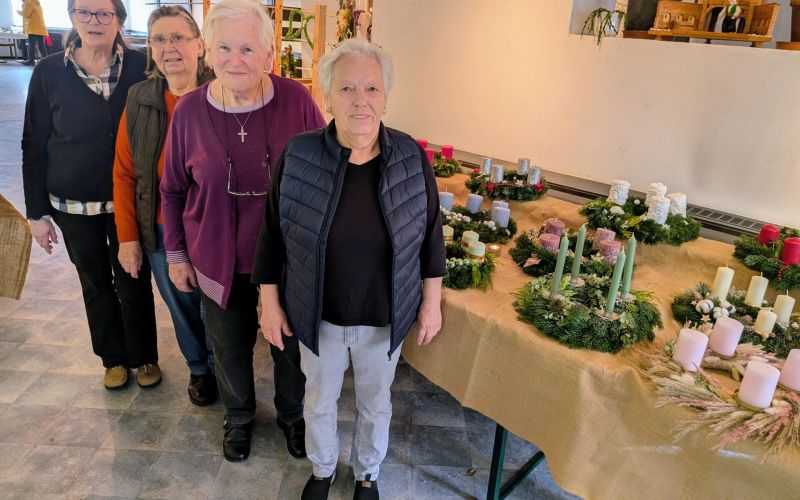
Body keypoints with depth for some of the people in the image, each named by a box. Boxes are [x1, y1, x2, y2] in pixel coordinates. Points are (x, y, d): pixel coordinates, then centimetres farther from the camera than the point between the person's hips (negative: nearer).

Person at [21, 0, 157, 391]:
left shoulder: (139, 66, -5)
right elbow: (34, 146, 1)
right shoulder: (49, 73, -3)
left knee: (133, 283, 7)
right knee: (95, 284, 15)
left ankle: (144, 357, 29)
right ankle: (113, 358, 34)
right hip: (74, 206, 2)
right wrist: (37, 213, 0)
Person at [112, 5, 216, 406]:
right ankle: (198, 368, 44)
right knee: (182, 307, 19)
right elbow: (124, 173, 3)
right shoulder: (139, 100, 0)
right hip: (160, 234, 3)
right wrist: (127, 237, 1)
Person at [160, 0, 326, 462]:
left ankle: (293, 416, 47)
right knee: (231, 346, 21)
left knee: (291, 345, 17)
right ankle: (239, 418, 50)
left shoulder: (296, 100, -14)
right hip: (220, 261, 1)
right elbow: (173, 191, 3)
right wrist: (176, 255, 6)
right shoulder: (190, 110, -9)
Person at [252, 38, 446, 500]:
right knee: (319, 401, 22)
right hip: (317, 315, 0)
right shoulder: (298, 157, -13)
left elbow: (430, 235, -2)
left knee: (375, 403, 21)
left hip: (385, 319, 1)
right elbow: (273, 235, -4)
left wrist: (432, 302, 1)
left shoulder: (412, 158, -12)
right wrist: (270, 302, -1)